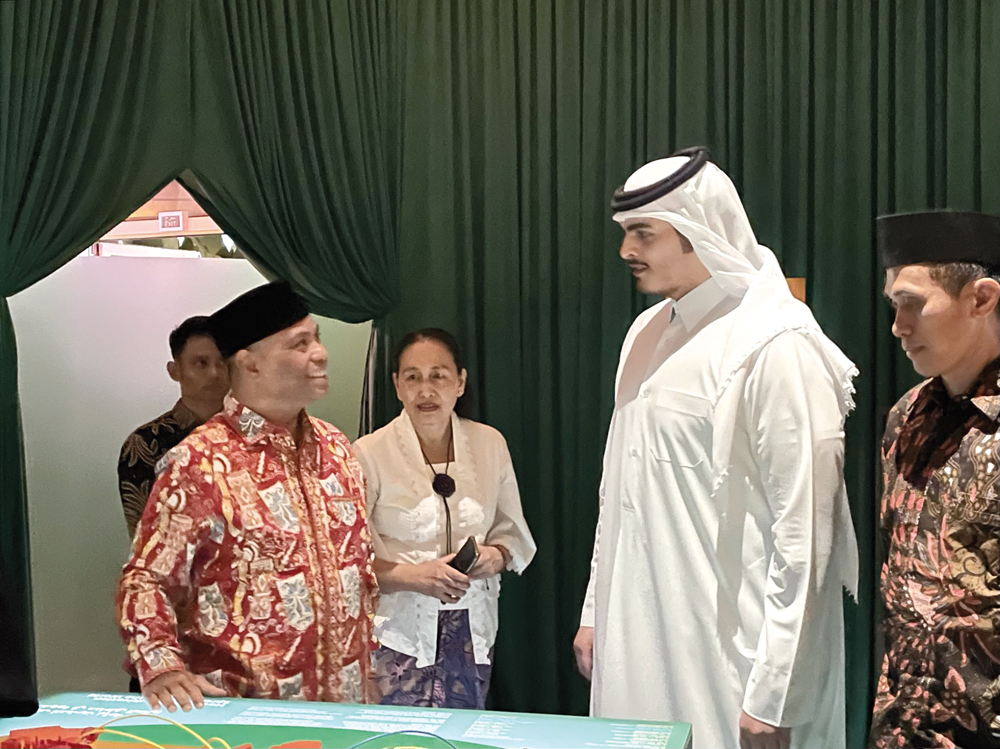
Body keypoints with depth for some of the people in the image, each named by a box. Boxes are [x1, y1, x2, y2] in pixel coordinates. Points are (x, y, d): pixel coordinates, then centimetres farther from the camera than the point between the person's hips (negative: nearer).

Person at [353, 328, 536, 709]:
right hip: (399, 633, -3)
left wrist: (497, 555, -7)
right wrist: (411, 575, -21)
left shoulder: (489, 444, 4)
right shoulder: (370, 454, -8)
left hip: (471, 630, 4)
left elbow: (514, 532, 14)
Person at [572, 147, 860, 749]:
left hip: (727, 651, -7)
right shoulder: (649, 333, 10)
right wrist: (596, 611, 16)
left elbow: (803, 531, -16)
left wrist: (771, 691, -16)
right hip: (639, 638, 7)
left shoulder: (775, 347, -14)